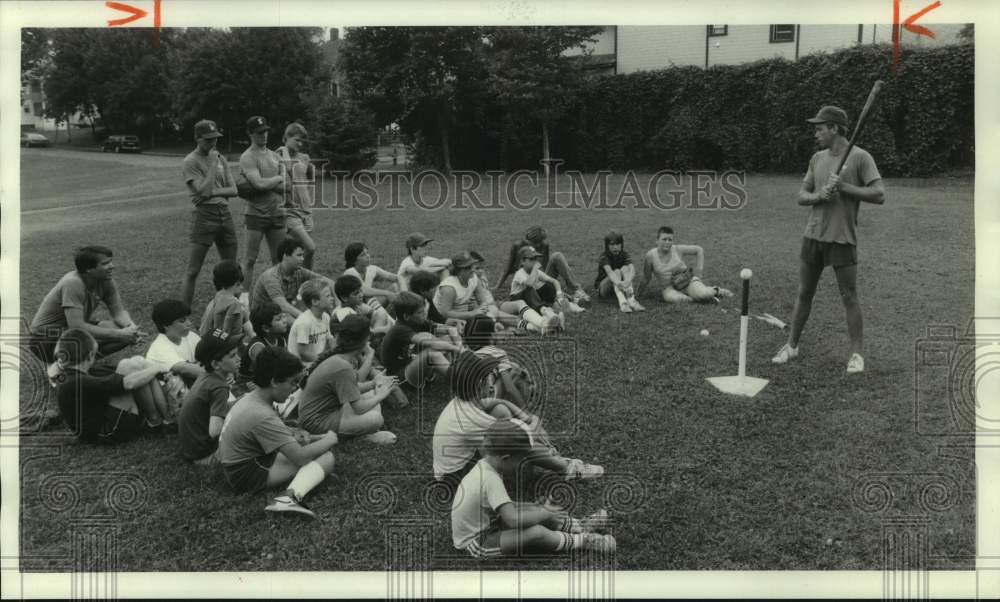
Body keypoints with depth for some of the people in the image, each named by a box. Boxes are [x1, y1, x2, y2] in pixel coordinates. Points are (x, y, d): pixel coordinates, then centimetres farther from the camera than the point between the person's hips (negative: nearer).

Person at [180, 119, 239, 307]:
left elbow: (233, 190, 7)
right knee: (193, 270, -5)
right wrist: (213, 164, -12)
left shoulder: (220, 158, 12)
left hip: (225, 214, 6)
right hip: (204, 216, -6)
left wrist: (213, 192, -10)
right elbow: (203, 190, -17)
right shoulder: (190, 162, -6)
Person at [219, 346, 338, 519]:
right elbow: (301, 457, -25)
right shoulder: (262, 416, -25)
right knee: (326, 458, -16)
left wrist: (316, 439, 2)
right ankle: (291, 497, -40)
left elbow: (283, 437, 14)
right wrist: (329, 440, -8)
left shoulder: (249, 398, 5)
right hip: (248, 477, -10)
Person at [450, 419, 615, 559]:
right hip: (477, 545, -10)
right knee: (536, 532, -23)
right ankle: (583, 541, -4)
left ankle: (580, 526, 15)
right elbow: (514, 520, -35)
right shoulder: (491, 480, -30)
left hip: (485, 527, 10)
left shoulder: (484, 466, -1)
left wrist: (541, 511, 1)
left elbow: (506, 507, 11)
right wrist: (546, 515, -21)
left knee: (534, 510, 6)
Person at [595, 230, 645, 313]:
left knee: (625, 268, -24)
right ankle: (622, 303, -50)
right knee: (616, 272, -30)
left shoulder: (624, 255, -9)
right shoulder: (604, 257, -18)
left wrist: (628, 281, -50)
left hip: (619, 288, 3)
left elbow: (632, 269, -27)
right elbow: (609, 272, -37)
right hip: (603, 288, -3)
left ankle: (631, 299, -39)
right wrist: (618, 283, -59)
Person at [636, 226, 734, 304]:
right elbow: (646, 279, 1)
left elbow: (699, 250, 6)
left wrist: (698, 270, 2)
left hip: (689, 280, 1)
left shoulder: (678, 249, -8)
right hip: (671, 287, 0)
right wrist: (637, 294, 6)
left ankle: (716, 291, 3)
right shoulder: (650, 256, -11)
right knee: (669, 297, -38)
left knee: (702, 293, -30)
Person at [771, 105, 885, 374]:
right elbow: (801, 196, 10)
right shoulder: (817, 158, 11)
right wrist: (818, 195, -10)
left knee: (849, 297, 0)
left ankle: (856, 354, 11)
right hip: (813, 235, 5)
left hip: (843, 238, -5)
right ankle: (791, 346, 22)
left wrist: (844, 187, -19)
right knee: (804, 293, 12)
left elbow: (879, 195, -13)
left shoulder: (860, 157, -6)